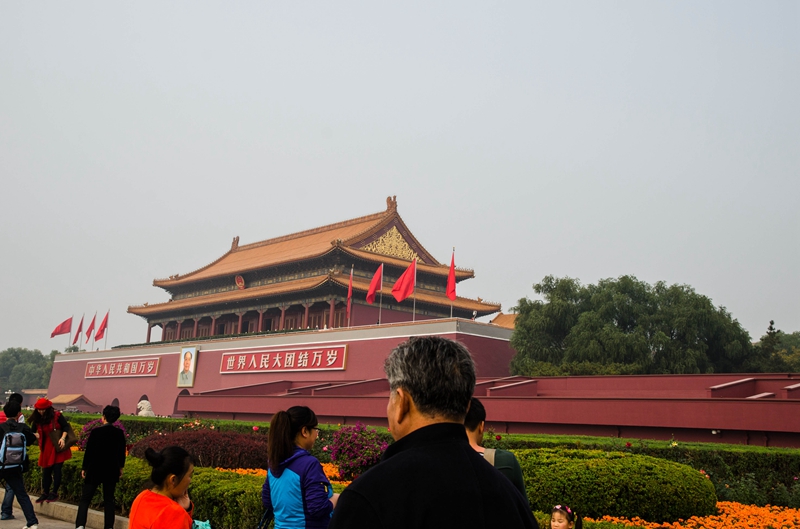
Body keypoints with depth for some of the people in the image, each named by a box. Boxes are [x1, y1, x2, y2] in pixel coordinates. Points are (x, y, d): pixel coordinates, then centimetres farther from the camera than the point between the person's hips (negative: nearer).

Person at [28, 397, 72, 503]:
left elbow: (66, 426, -9)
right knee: (46, 471, 9)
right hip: (46, 448, 4)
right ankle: (45, 493, 20)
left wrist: (63, 438, -20)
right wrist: (35, 434, -9)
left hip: (58, 448, -4)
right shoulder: (37, 419, 1)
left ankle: (54, 493, 6)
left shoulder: (56, 416, -12)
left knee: (57, 470, -3)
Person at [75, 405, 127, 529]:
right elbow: (122, 452, 6)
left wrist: (84, 468, 3)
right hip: (112, 471, 3)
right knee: (109, 499, 12)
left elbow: (88, 451, -7)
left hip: (95, 470, -3)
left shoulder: (96, 431, -11)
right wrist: (120, 467, 19)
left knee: (85, 499, 5)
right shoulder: (119, 433, -2)